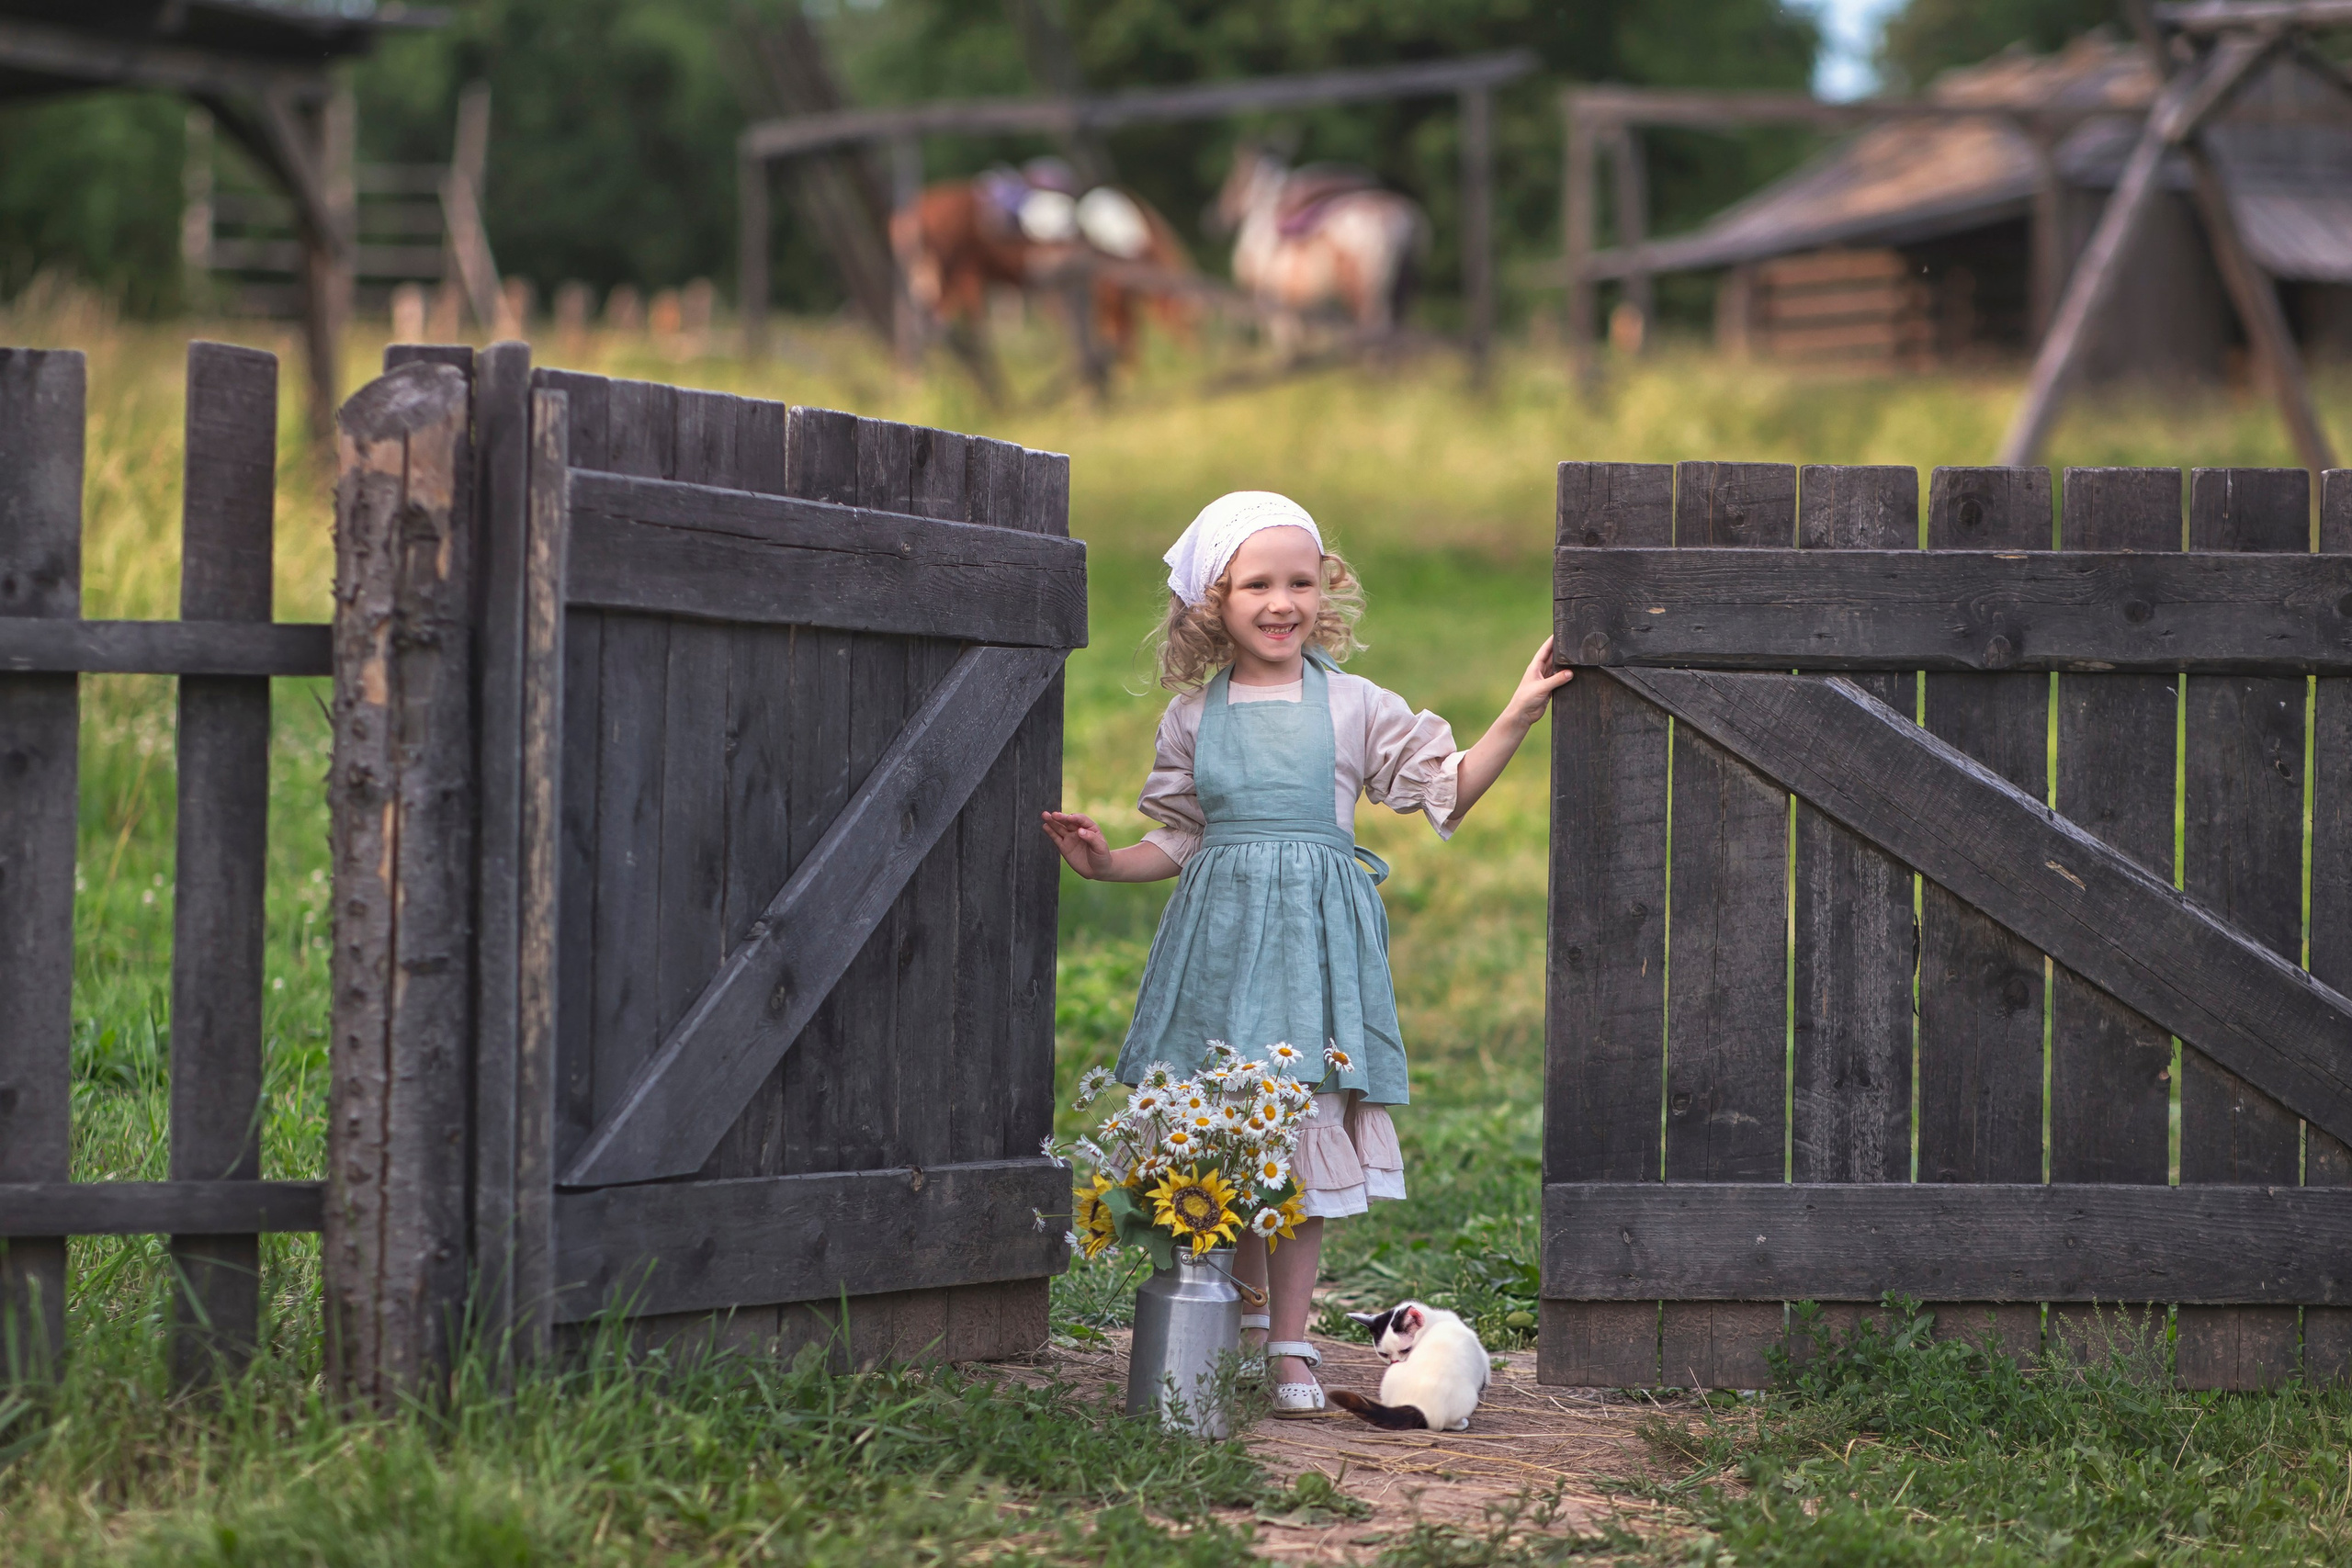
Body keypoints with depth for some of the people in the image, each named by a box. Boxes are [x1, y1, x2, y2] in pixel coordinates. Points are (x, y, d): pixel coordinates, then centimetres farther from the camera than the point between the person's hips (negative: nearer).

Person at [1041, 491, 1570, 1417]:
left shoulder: (1354, 708, 4)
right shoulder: (1196, 717, 8)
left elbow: (1447, 791, 9)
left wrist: (1518, 717, 0)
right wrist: (1107, 863, 1)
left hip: (1318, 935, -2)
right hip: (1220, 939, 2)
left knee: (1303, 1132, -4)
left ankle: (1290, 1346, 2)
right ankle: (1246, 1314, 23)